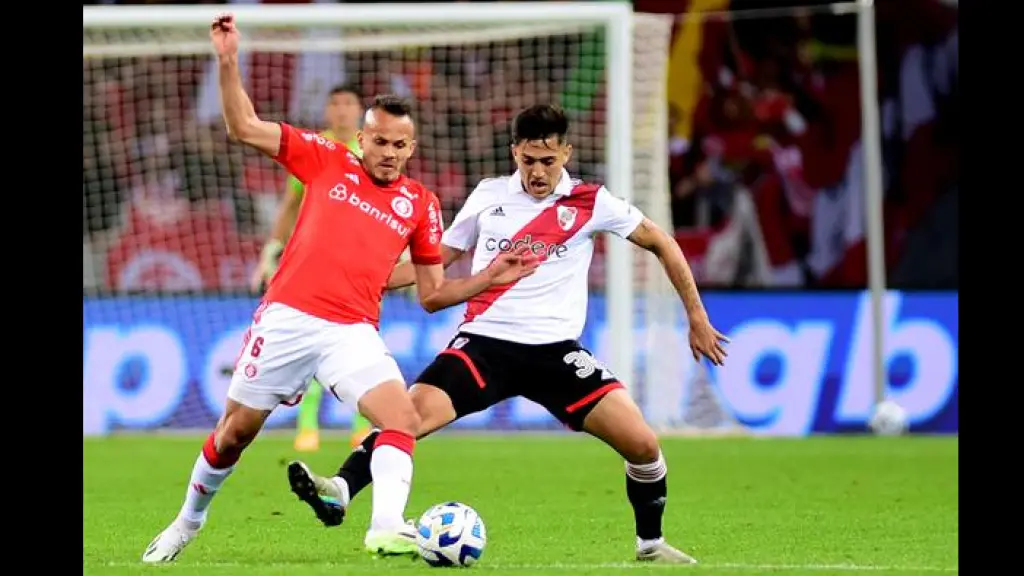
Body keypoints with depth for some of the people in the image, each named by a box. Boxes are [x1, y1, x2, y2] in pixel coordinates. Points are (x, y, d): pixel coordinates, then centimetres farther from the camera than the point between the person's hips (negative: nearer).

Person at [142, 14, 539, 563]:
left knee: (403, 416, -23)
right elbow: (244, 127, 3)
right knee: (235, 431, 9)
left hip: (353, 332, 1)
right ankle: (187, 522, 31)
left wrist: (489, 278, 0)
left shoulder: (420, 204, 9)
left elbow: (432, 294, 14)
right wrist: (228, 62, -8)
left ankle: (387, 527, -34)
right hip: (286, 319, -1)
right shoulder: (326, 161, 6)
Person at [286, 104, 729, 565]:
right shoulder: (489, 196, 7)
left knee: (641, 443, -11)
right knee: (411, 414, -25)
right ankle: (339, 491, -33)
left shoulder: (590, 203, 1)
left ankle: (650, 542, 12)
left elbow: (661, 244, 11)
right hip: (484, 342, 1)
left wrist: (696, 318, 11)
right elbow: (437, 259, 17)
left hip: (555, 351, -1)